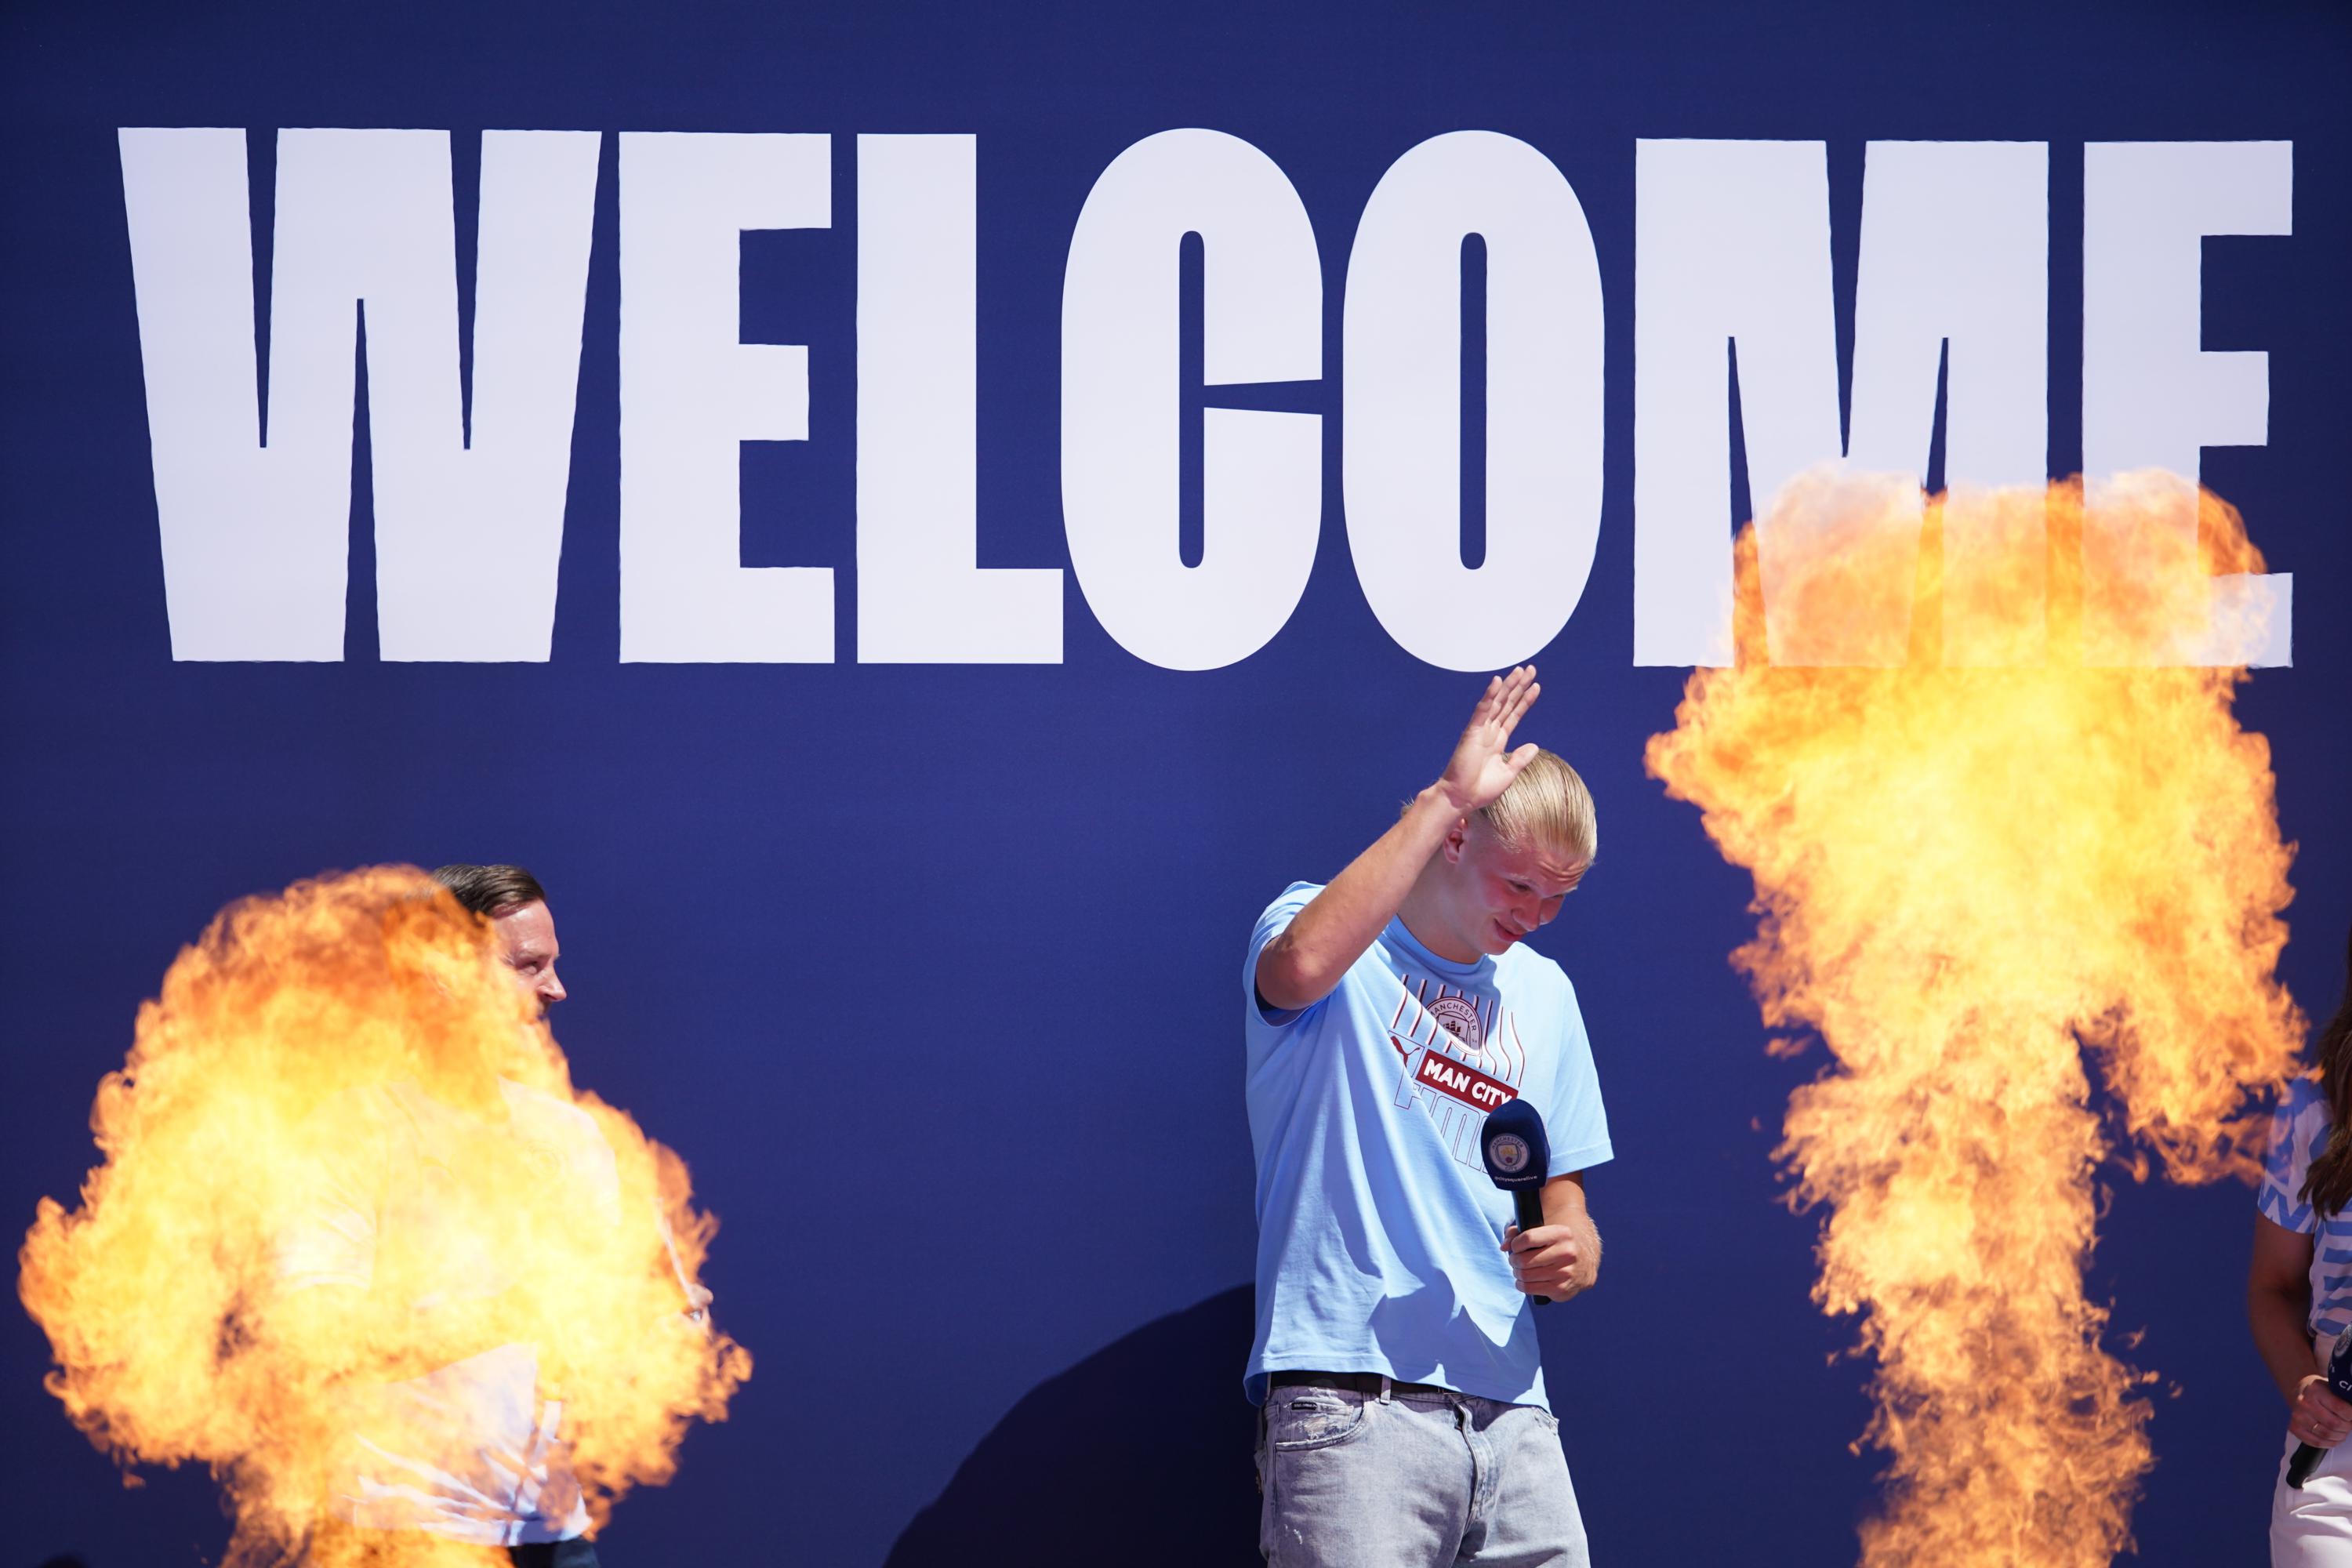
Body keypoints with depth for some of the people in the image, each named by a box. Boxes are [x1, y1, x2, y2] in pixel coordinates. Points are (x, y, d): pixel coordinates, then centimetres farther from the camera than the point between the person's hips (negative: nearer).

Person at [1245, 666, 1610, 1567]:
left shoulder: (1543, 994, 21)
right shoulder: (1331, 940, 3)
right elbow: (1301, 965, -25)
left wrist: (1573, 1255, -2)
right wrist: (1447, 795, -20)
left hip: (1508, 1414, 6)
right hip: (1348, 1412, -6)